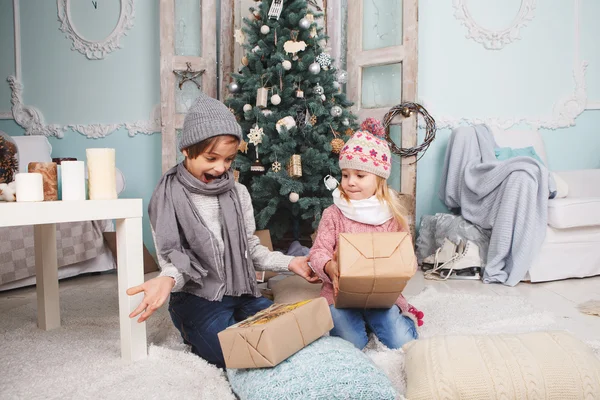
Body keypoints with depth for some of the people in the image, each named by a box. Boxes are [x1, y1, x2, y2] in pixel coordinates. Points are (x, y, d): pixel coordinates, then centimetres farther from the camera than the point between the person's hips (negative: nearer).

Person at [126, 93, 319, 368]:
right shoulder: (168, 199, -8)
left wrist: (289, 263, -3)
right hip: (197, 297, -5)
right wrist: (167, 280, -32)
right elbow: (173, 262, -9)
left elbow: (251, 248, 10)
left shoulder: (238, 193, 5)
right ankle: (196, 335, 8)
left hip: (242, 292, 5)